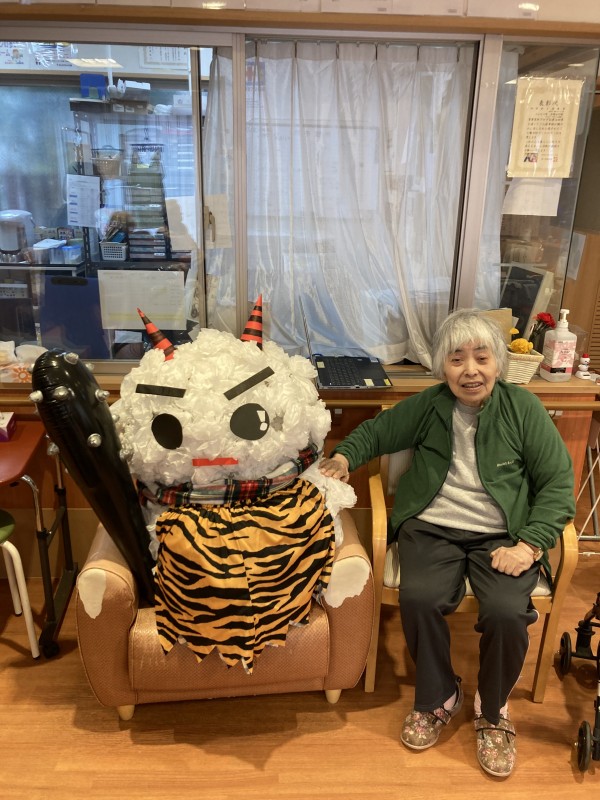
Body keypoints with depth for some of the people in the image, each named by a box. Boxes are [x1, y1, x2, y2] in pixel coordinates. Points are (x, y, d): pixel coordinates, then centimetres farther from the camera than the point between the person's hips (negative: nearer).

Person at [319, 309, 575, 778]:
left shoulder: (523, 408, -1)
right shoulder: (427, 406, 5)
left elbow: (558, 484, -1)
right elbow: (376, 431, 18)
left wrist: (531, 544, -13)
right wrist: (345, 456, -3)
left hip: (502, 536, -1)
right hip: (432, 527, 1)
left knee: (507, 612, -27)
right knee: (419, 598, -26)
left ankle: (493, 711, 8)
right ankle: (439, 698, 6)